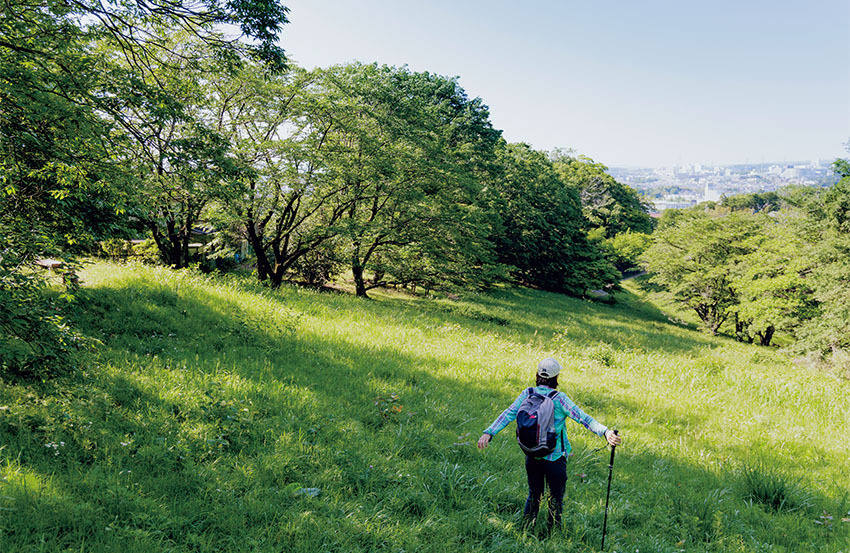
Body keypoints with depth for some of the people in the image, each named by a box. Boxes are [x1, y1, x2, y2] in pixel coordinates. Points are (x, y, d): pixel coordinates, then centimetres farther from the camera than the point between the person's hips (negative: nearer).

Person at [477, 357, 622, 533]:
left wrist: (489, 433, -13)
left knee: (533, 495, 21)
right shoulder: (559, 398, -14)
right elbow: (582, 417, -23)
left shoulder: (527, 394, -4)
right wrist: (605, 432, -28)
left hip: (532, 456, 4)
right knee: (555, 499, 14)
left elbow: (508, 414, -11)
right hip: (555, 458, -4)